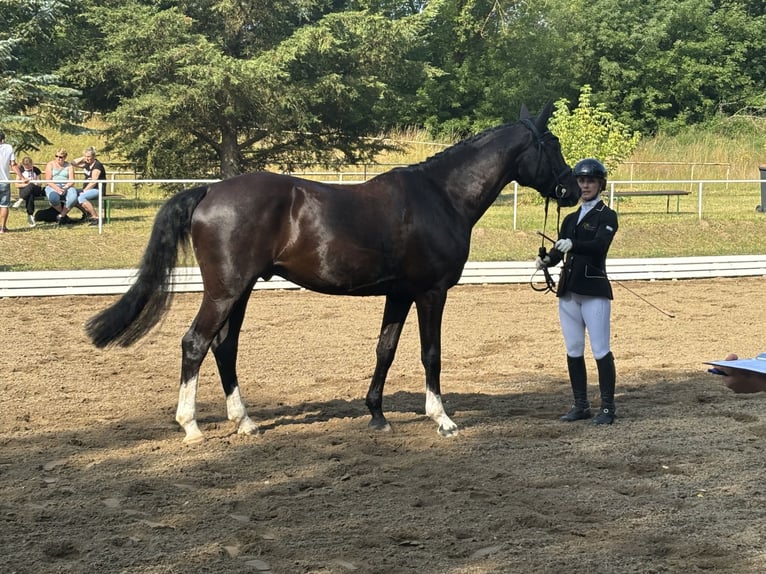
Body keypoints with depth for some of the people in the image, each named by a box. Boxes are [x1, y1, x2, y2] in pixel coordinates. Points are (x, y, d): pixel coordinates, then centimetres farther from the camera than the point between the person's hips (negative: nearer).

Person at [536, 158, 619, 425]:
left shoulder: (607, 216, -2)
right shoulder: (570, 219, 16)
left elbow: (599, 245, -20)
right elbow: (559, 250, 6)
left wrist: (573, 245, -37)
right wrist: (546, 260, -17)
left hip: (594, 291, -6)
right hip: (568, 290, 6)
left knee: (600, 351, -5)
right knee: (573, 351, 9)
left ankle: (608, 407, 2)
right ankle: (581, 405, 18)